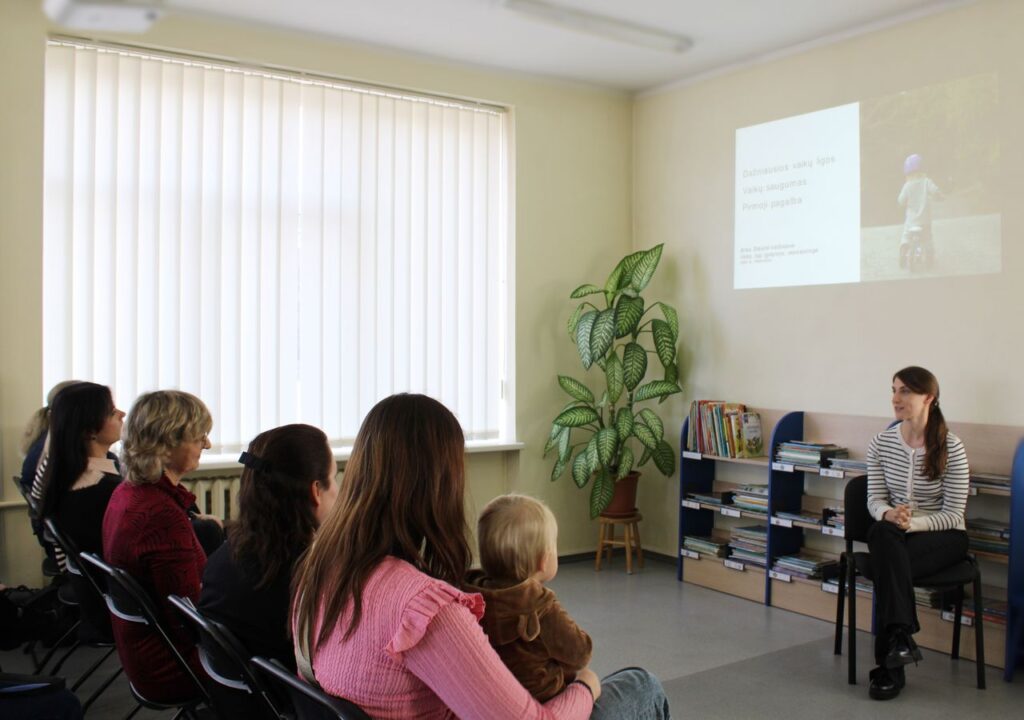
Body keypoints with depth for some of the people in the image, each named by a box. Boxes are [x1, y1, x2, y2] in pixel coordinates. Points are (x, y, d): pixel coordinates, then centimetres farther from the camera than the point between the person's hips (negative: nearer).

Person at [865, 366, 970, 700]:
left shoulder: (951, 448, -12)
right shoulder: (881, 443, 0)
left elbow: (954, 514, -11)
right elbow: (875, 499, 2)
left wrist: (914, 522, -29)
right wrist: (888, 514, -22)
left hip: (943, 535, -3)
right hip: (894, 535, 3)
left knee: (888, 564, -32)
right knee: (883, 533, -35)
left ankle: (889, 665, -24)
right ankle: (901, 636, -35)